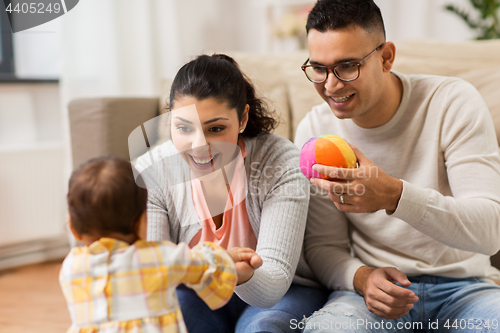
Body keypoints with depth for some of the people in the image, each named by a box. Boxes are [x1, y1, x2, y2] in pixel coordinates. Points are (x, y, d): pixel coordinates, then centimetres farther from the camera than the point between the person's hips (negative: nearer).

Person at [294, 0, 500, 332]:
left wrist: (395, 195, -36)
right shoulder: (314, 130, -4)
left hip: (464, 285, 0)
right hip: (373, 284, 1)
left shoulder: (454, 103, -11)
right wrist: (362, 277, -20)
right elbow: (323, 245, 3)